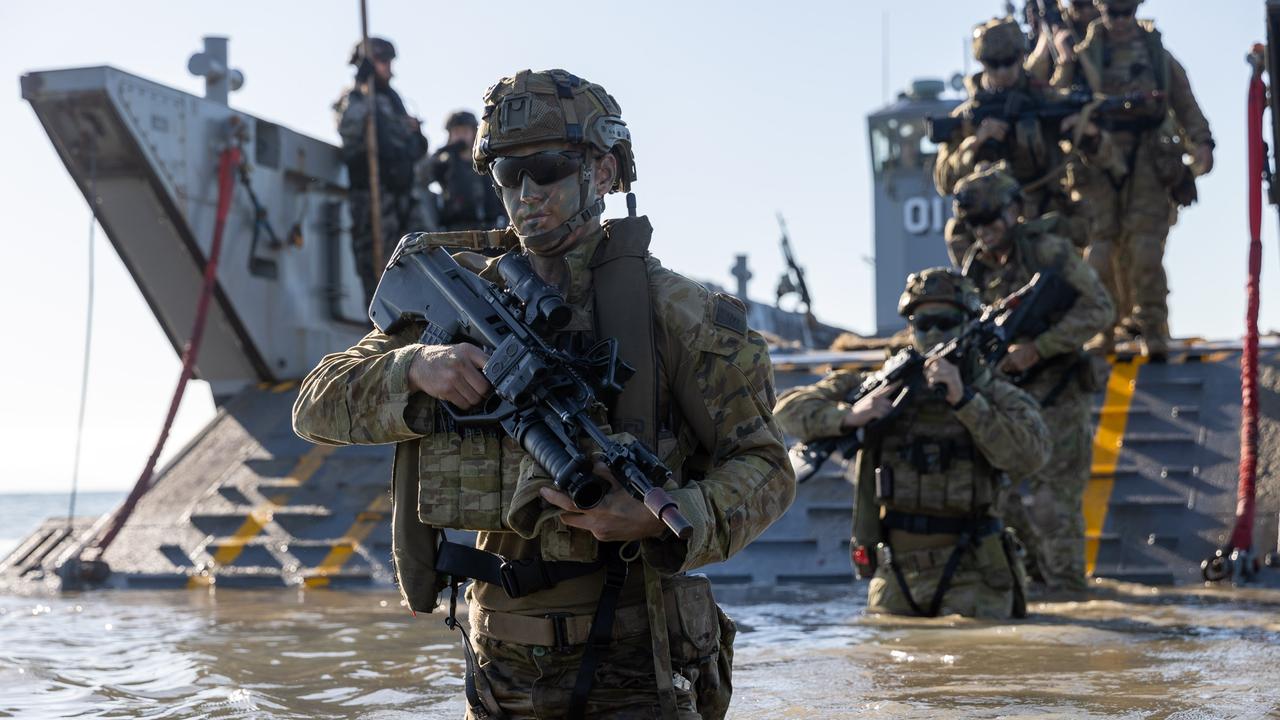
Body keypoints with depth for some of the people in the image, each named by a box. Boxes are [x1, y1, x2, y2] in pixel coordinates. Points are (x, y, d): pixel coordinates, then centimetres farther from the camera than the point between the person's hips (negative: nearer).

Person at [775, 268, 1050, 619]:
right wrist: (848, 416, -14)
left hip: (971, 578, -3)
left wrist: (962, 398, -23)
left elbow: (1028, 454, -18)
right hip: (895, 578, 3)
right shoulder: (884, 387, 7)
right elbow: (790, 406, 4)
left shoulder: (996, 395, 2)